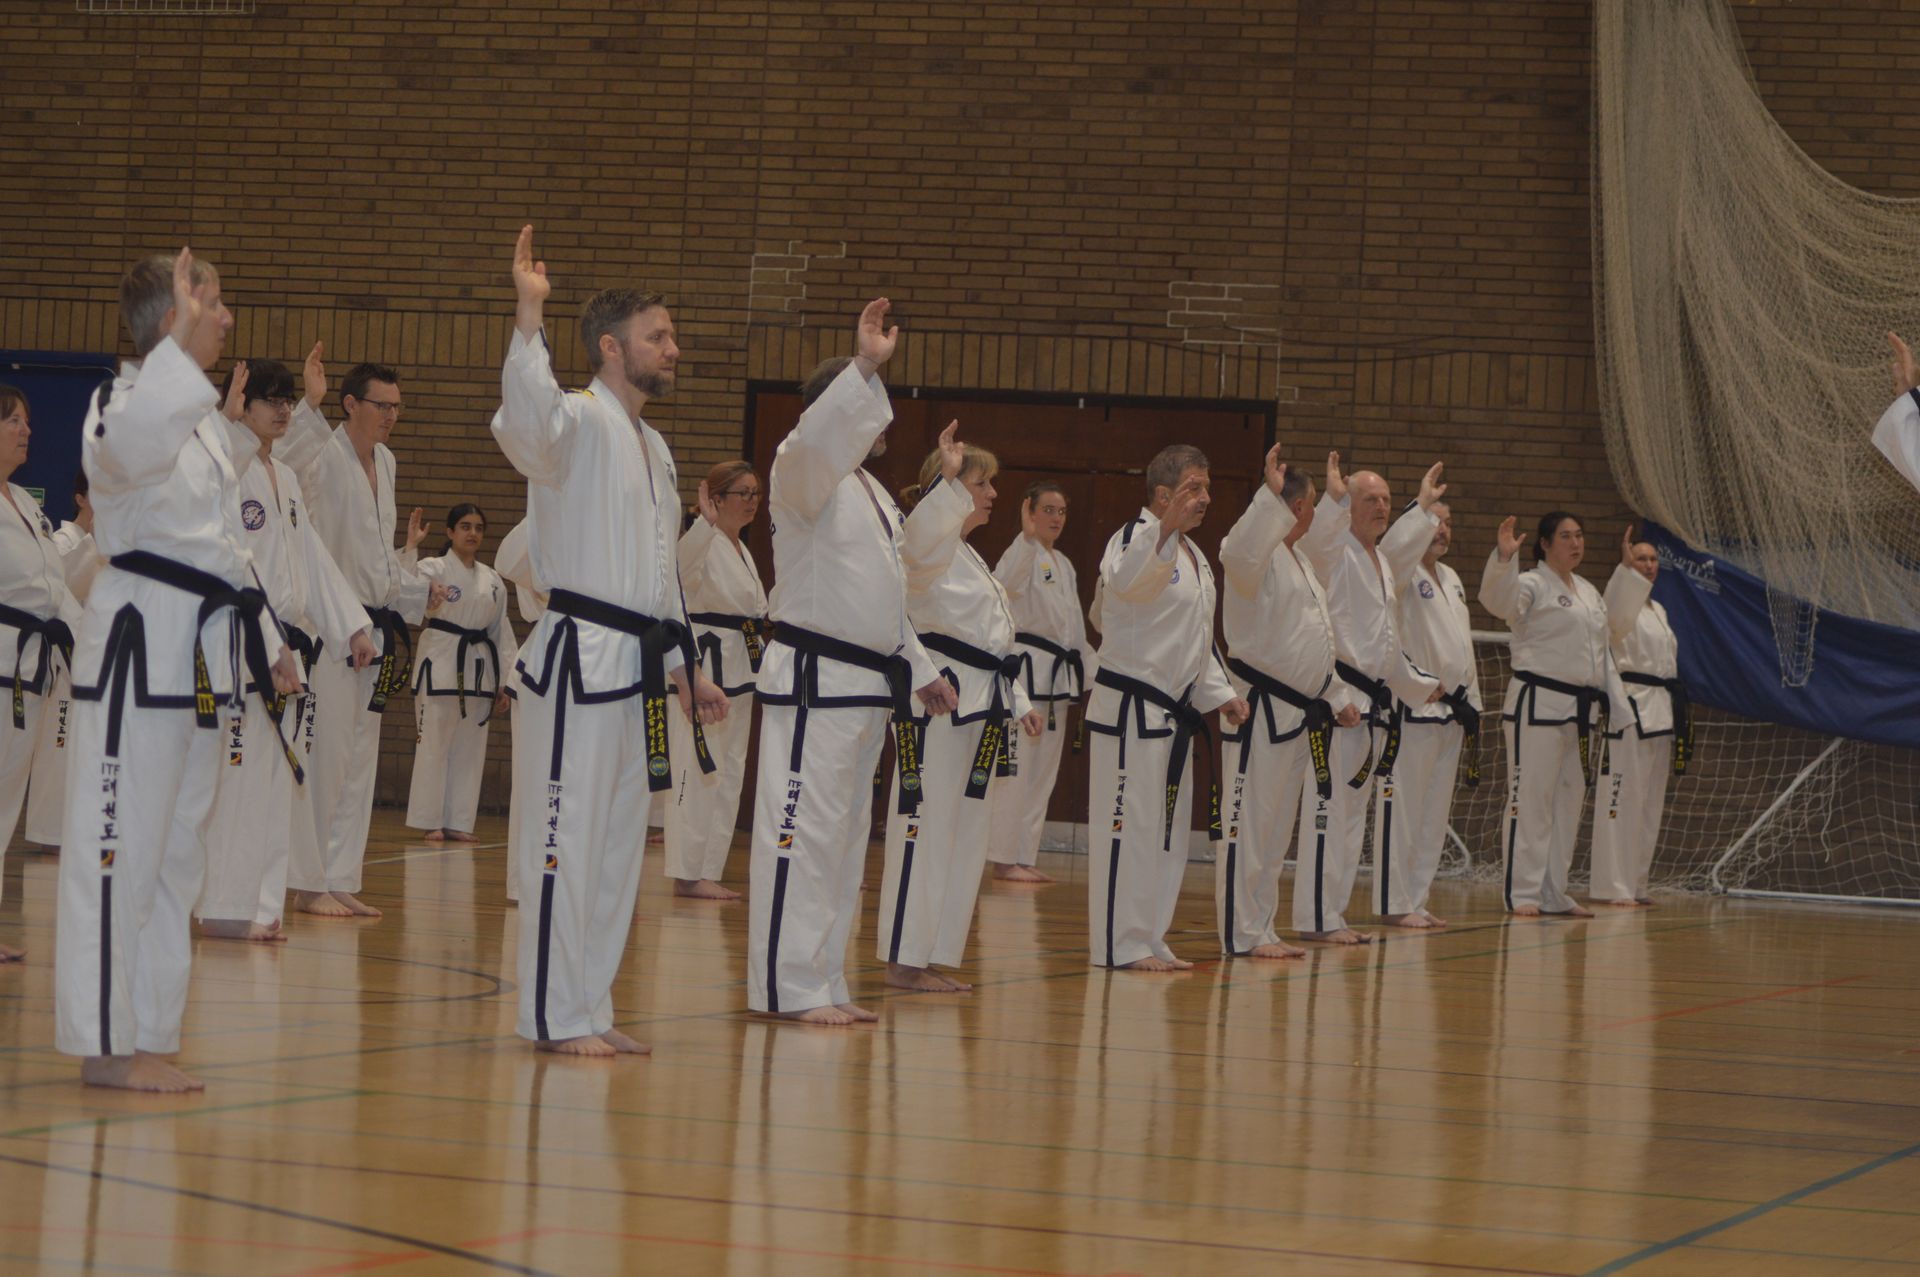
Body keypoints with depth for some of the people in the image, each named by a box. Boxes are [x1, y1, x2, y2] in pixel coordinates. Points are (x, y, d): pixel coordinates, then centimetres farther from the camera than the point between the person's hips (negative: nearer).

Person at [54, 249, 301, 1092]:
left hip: (202, 648, 9)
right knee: (117, 847, -5)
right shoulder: (124, 400, -10)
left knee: (176, 852, 12)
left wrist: (267, 645, 24)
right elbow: (127, 446, -37)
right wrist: (180, 344, -39)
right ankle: (106, 1044, -1)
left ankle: (144, 1038, 19)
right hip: (140, 642, -9)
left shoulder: (200, 414, 18)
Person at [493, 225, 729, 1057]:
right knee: (566, 840, -5)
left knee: (617, 848, 13)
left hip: (637, 667, 9)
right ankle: (555, 1017, 0)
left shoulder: (652, 447, 19)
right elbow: (523, 420, -35)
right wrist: (529, 316, -45)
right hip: (578, 659, -9)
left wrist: (684, 668, 23)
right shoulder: (578, 422, -9)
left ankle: (591, 1010, 21)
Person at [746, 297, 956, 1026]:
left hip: (868, 686, 10)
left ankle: (822, 981, 20)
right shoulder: (804, 474, -8)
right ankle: (787, 987, -8)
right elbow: (820, 439, -34)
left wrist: (919, 671, 25)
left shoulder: (872, 493, 21)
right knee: (803, 828, -10)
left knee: (845, 833, 13)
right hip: (813, 680, -10)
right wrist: (865, 368, -40)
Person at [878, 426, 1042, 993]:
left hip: (981, 708, 10)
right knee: (925, 827, -9)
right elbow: (922, 535, -34)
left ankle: (934, 956, 18)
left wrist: (1018, 703, 26)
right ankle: (903, 960, -7)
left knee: (967, 835, 11)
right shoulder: (928, 547, -6)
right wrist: (948, 478, -42)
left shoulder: (970, 559, 24)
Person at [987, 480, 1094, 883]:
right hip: (1028, 664, -9)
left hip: (1059, 673, 9)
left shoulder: (1063, 565, 20)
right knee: (1017, 766, -10)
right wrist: (1027, 536, -39)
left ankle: (1024, 857, 15)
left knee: (1043, 771, 10)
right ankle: (1004, 859, -8)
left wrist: (1092, 671, 22)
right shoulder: (1023, 555, -6)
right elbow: (1007, 582, -30)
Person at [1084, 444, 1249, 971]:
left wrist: (1220, 693, 17)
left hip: (1175, 710, 10)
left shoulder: (1192, 553, 17)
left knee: (1169, 830, 13)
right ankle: (1119, 944, -3)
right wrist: (1166, 527, -47)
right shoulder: (1136, 536, -11)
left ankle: (1148, 939, 21)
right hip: (1130, 706, -10)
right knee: (1128, 825, -8)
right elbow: (1125, 581, -36)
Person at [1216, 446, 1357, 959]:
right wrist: (1269, 495, -43)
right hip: (1263, 708, -10)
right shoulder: (1262, 554, -14)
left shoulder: (1298, 557, 18)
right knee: (1249, 822, -6)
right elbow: (1238, 553, -38)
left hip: (1300, 711, 10)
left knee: (1277, 827, 14)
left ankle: (1261, 930, 21)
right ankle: (1242, 934, -3)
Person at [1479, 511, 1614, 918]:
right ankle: (1521, 893, -5)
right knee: (1531, 798, -8)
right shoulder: (1532, 585, -6)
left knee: (1569, 801, 12)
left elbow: (1601, 652, 23)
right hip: (1538, 705, -8)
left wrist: (1613, 703, 18)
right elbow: (1497, 598, -28)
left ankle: (1553, 893, 20)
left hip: (1581, 709, 8)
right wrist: (1504, 558, -46)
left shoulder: (1589, 592, 19)